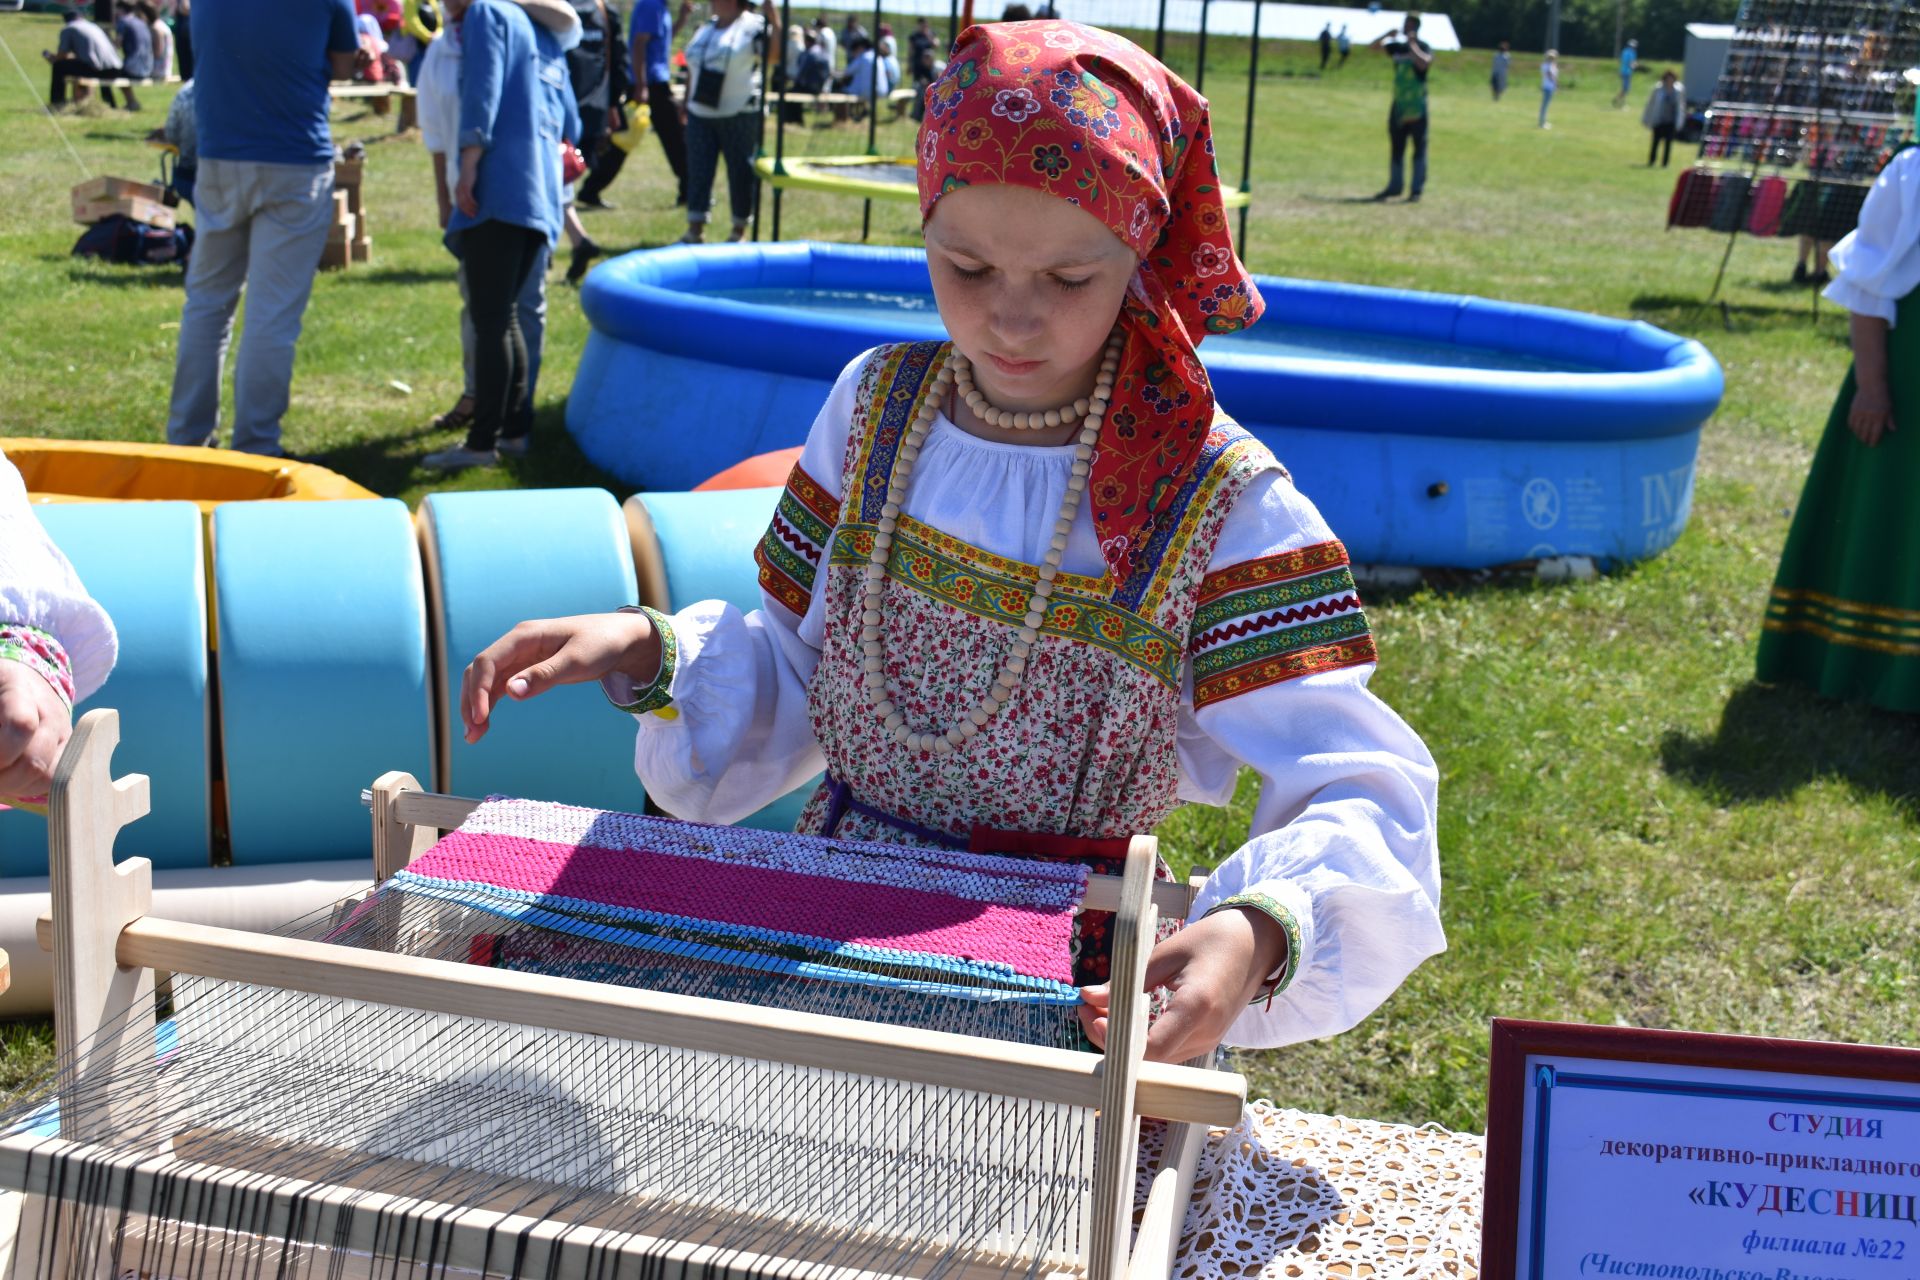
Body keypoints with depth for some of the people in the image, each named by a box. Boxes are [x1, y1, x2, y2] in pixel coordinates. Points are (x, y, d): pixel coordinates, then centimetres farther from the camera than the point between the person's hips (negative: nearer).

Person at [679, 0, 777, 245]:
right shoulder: (706, 27, 14)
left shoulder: (754, 27, -8)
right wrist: (687, 101, 18)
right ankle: (695, 229, 7)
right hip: (700, 114, 6)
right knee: (697, 171, 2)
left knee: (741, 172, 1)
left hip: (740, 114, -6)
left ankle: (740, 230, 13)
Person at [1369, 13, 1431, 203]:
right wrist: (1388, 34, -2)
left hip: (1417, 107, -6)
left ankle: (1417, 189, -1)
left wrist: (1412, 44, -19)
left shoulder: (1424, 47, -6)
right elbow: (1375, 45, 14)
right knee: (1396, 147, 11)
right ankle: (1394, 186, 19)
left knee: (1419, 147, -3)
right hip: (1399, 105, 6)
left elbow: (1423, 63, -26)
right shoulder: (1397, 47, 11)